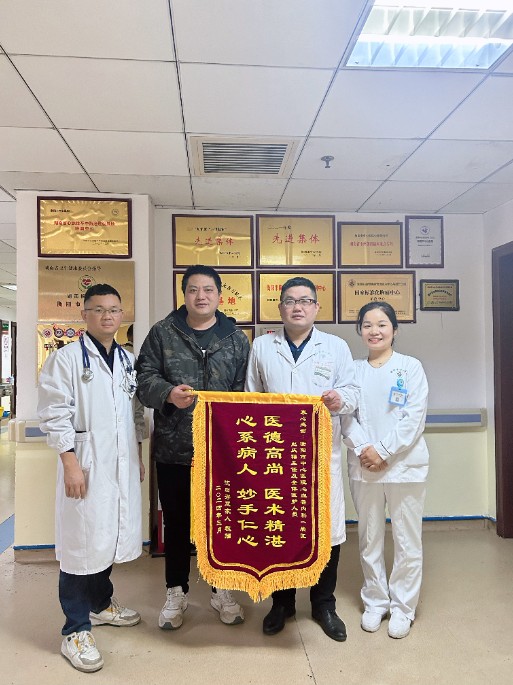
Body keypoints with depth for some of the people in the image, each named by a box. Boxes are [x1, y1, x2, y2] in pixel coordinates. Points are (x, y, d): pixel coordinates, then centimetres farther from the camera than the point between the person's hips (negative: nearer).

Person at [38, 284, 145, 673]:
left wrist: (138, 457, 14)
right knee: (82, 543, 1)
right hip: (86, 463, -6)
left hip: (122, 463, 6)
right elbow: (55, 415, -11)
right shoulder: (67, 358, -7)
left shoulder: (128, 360, 11)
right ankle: (76, 631, 17)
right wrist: (70, 463, -15)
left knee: (110, 537, 17)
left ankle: (101, 604, 38)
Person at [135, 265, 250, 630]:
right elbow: (144, 377, -2)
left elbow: (247, 390, 3)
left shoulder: (236, 339, 5)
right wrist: (168, 393, -21)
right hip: (173, 447, 0)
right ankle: (176, 592, 33)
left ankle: (222, 589, 34)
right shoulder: (162, 333, 3)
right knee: (176, 521, 14)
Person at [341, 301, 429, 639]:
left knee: (407, 540, 7)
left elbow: (414, 418, -8)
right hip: (363, 467, 2)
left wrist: (384, 451, -13)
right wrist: (364, 447, -15)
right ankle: (375, 602, 31)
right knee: (370, 539, 13)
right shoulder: (353, 369, 5)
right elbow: (347, 415, 0)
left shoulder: (411, 367, -2)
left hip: (405, 465, -2)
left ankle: (402, 607, 25)